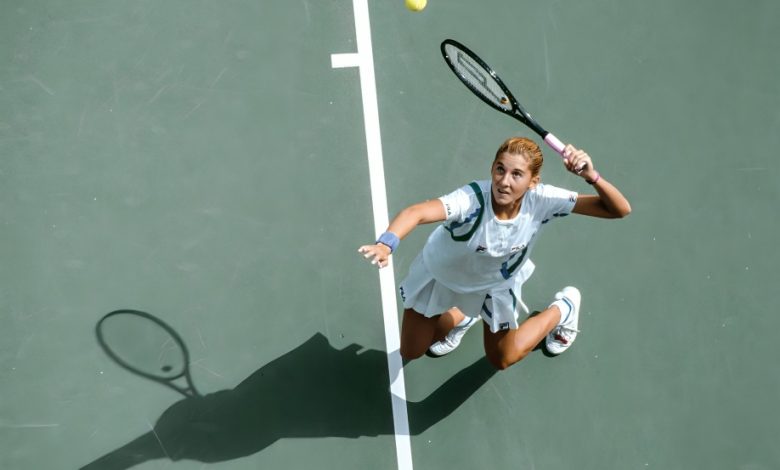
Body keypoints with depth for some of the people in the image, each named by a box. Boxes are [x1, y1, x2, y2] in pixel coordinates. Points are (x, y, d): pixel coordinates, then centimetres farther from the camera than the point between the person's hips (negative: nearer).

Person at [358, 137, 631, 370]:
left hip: (497, 284, 1)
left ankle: (563, 309, 40)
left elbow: (619, 210, -32)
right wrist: (386, 244, -81)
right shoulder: (472, 199, -44)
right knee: (411, 352, 15)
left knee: (502, 359, 18)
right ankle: (465, 316, 42)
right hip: (441, 273, -1)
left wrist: (591, 177, -51)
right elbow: (416, 212, -62)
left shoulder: (542, 200, -34)